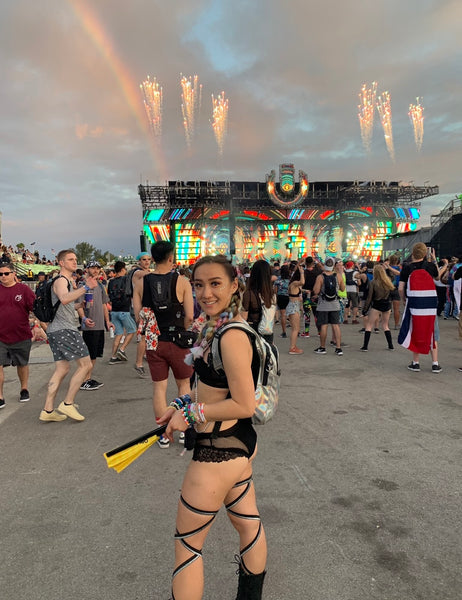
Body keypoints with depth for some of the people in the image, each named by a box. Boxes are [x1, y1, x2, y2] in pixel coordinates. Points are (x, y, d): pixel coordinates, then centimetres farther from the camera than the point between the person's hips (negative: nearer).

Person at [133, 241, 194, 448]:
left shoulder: (140, 283, -2)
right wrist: (181, 332, 4)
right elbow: (189, 316, -12)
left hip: (153, 343, 2)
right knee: (183, 384, 16)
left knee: (159, 388, 11)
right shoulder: (182, 282, -9)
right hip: (177, 341, -2)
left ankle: (164, 435, 20)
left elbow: (138, 317, -3)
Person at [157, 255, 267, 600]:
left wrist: (191, 414, -15)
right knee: (248, 523, 27)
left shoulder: (232, 336, -26)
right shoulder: (214, 326, 3)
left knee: (187, 543, 11)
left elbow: (244, 405, -23)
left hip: (219, 453, -9)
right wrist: (185, 404, 4)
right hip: (238, 444, 9)